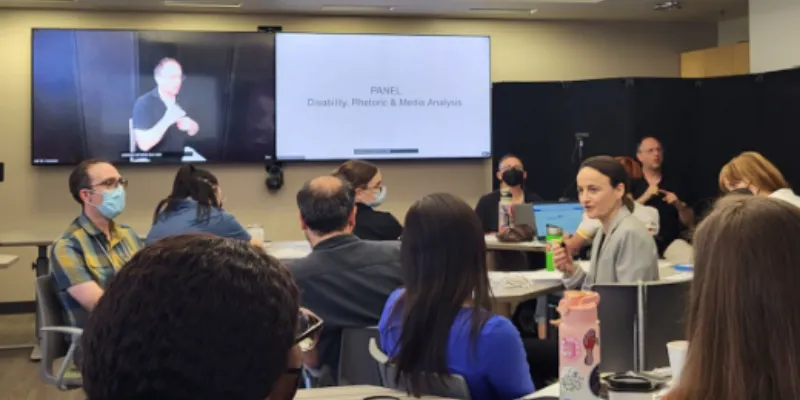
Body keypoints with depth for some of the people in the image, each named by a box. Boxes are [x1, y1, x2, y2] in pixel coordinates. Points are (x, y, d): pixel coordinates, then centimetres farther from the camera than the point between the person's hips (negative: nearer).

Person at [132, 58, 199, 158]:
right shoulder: (144, 103, -11)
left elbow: (193, 131, 15)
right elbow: (144, 144, -18)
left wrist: (190, 126, -6)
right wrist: (166, 121, -25)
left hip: (179, 162, 5)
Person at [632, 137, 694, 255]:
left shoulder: (676, 182, 9)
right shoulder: (631, 183, 6)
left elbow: (690, 223, 10)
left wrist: (679, 205, -7)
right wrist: (645, 197, -15)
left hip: (669, 246, 2)